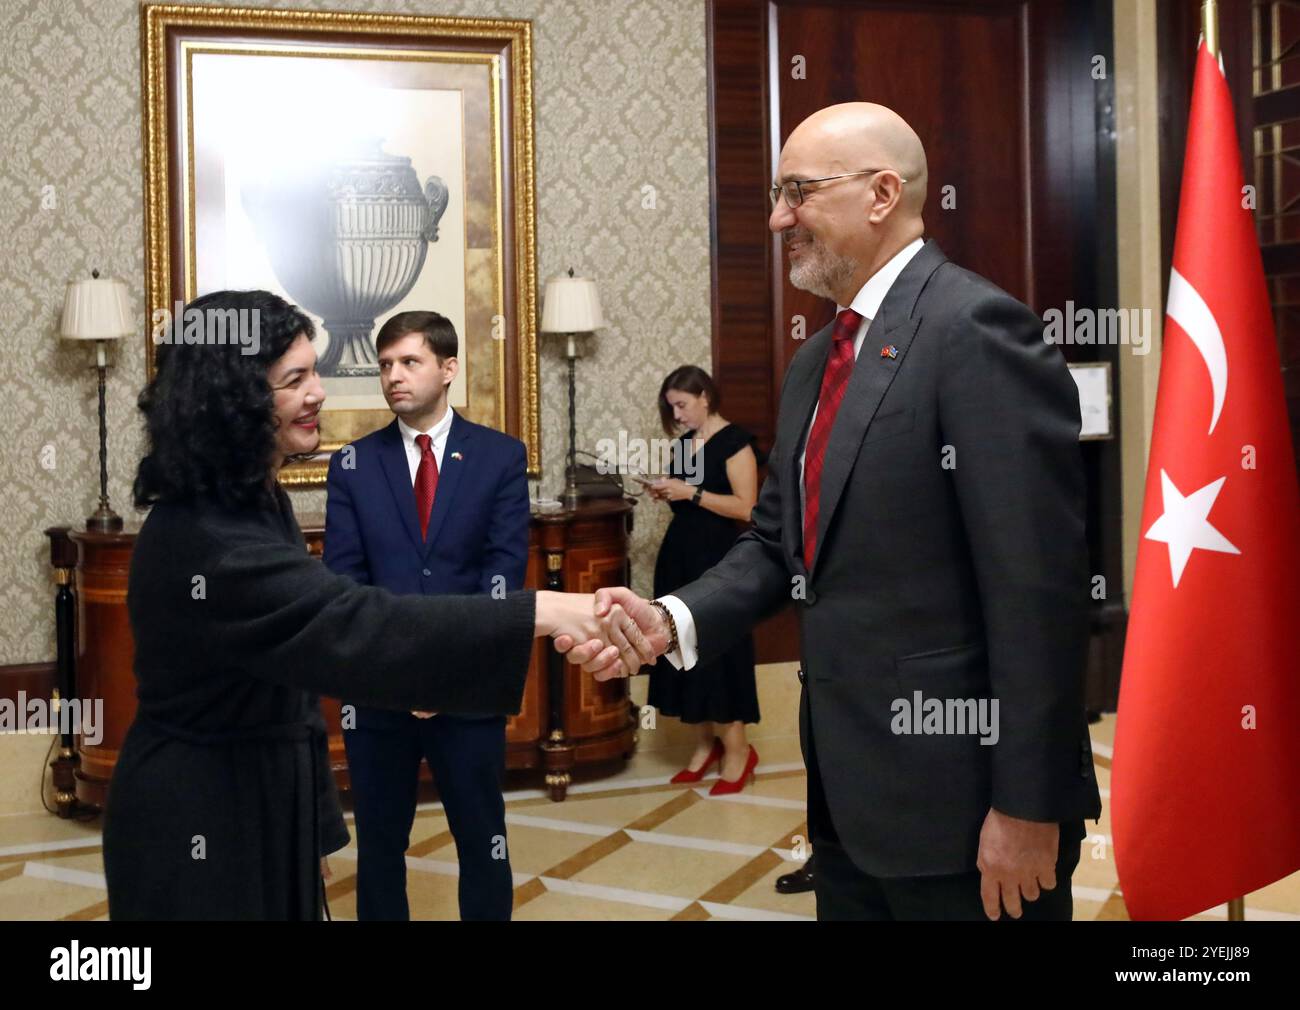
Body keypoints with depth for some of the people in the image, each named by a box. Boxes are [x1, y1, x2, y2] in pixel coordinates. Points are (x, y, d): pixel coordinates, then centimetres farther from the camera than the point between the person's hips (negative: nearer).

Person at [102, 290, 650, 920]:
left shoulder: (251, 499, 5)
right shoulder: (204, 541, -28)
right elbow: (355, 627, -40)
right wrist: (546, 613, -46)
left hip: (264, 798, 9)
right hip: (202, 822, -9)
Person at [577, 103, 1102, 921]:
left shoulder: (975, 328, -15)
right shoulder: (816, 361, 13)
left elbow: (1039, 584, -19)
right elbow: (780, 543, 12)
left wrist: (1028, 806, -19)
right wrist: (673, 621, -7)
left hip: (956, 797, -8)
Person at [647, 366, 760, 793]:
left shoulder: (734, 441, -11)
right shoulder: (682, 442, 12)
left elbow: (746, 508, -17)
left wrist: (691, 492, -21)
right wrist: (665, 491, 1)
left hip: (719, 560, -8)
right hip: (680, 555, 8)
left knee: (719, 651, -6)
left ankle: (738, 750, 4)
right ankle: (705, 744, 18)